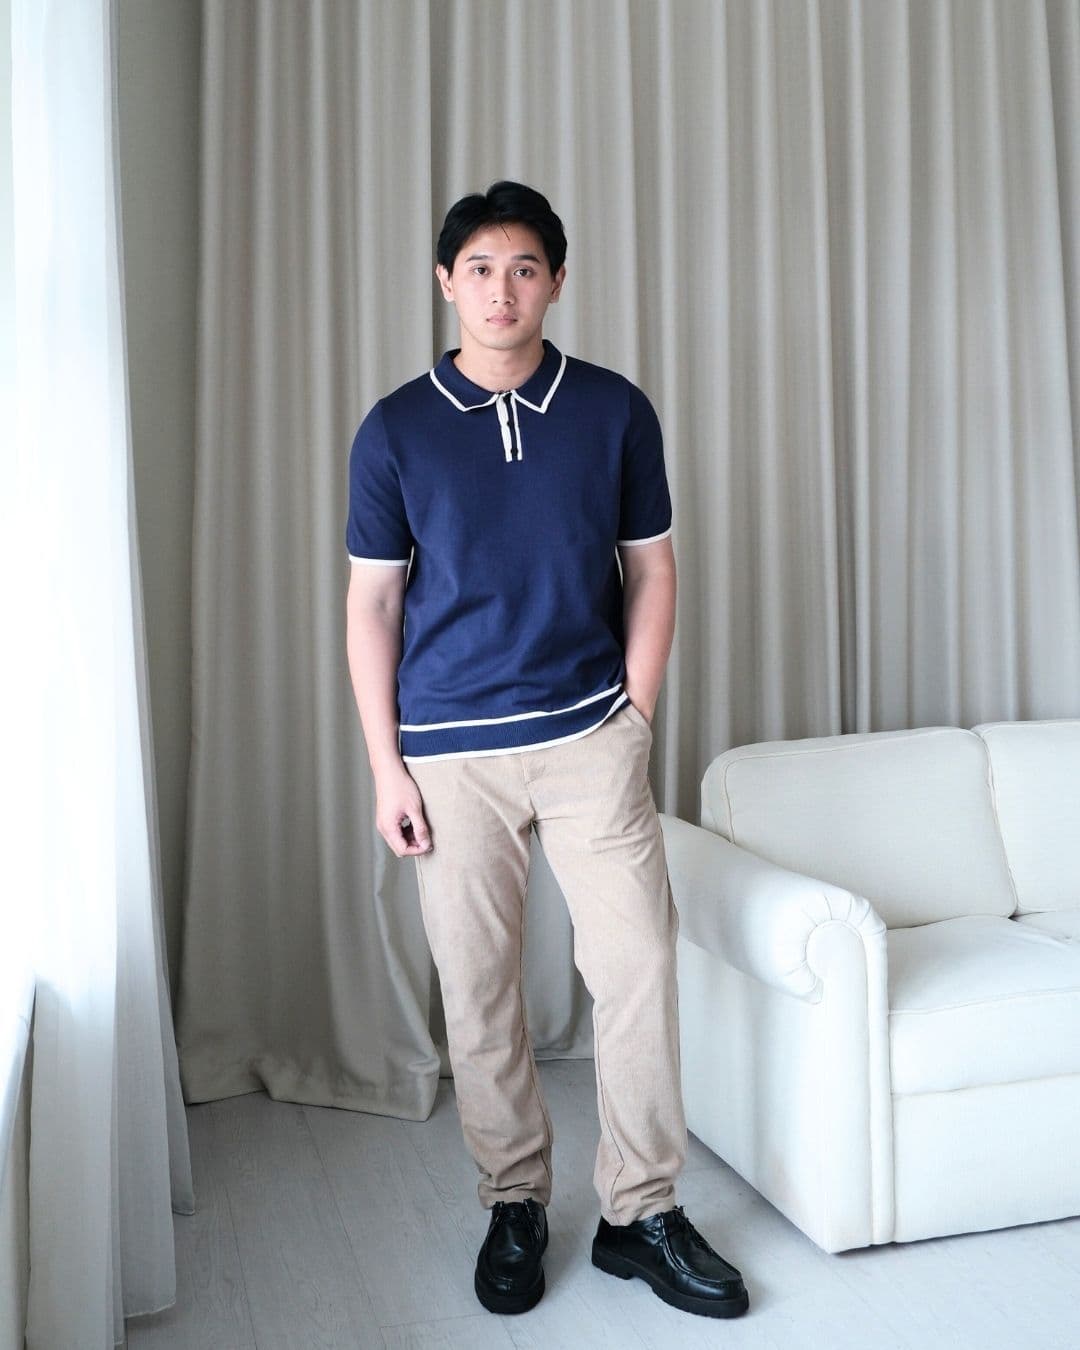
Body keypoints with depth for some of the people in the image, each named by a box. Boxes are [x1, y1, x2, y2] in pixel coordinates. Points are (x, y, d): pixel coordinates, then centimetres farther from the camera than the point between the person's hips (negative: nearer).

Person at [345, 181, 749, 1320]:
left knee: (638, 964, -1)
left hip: (590, 737, 1)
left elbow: (651, 571, 8)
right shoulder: (394, 430, 1)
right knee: (478, 989, 7)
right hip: (452, 753, 0)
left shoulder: (615, 411, 3)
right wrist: (386, 767, -2)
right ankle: (514, 1206, 25)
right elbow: (372, 603, 2)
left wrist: (635, 723, 0)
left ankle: (641, 1211, 16)